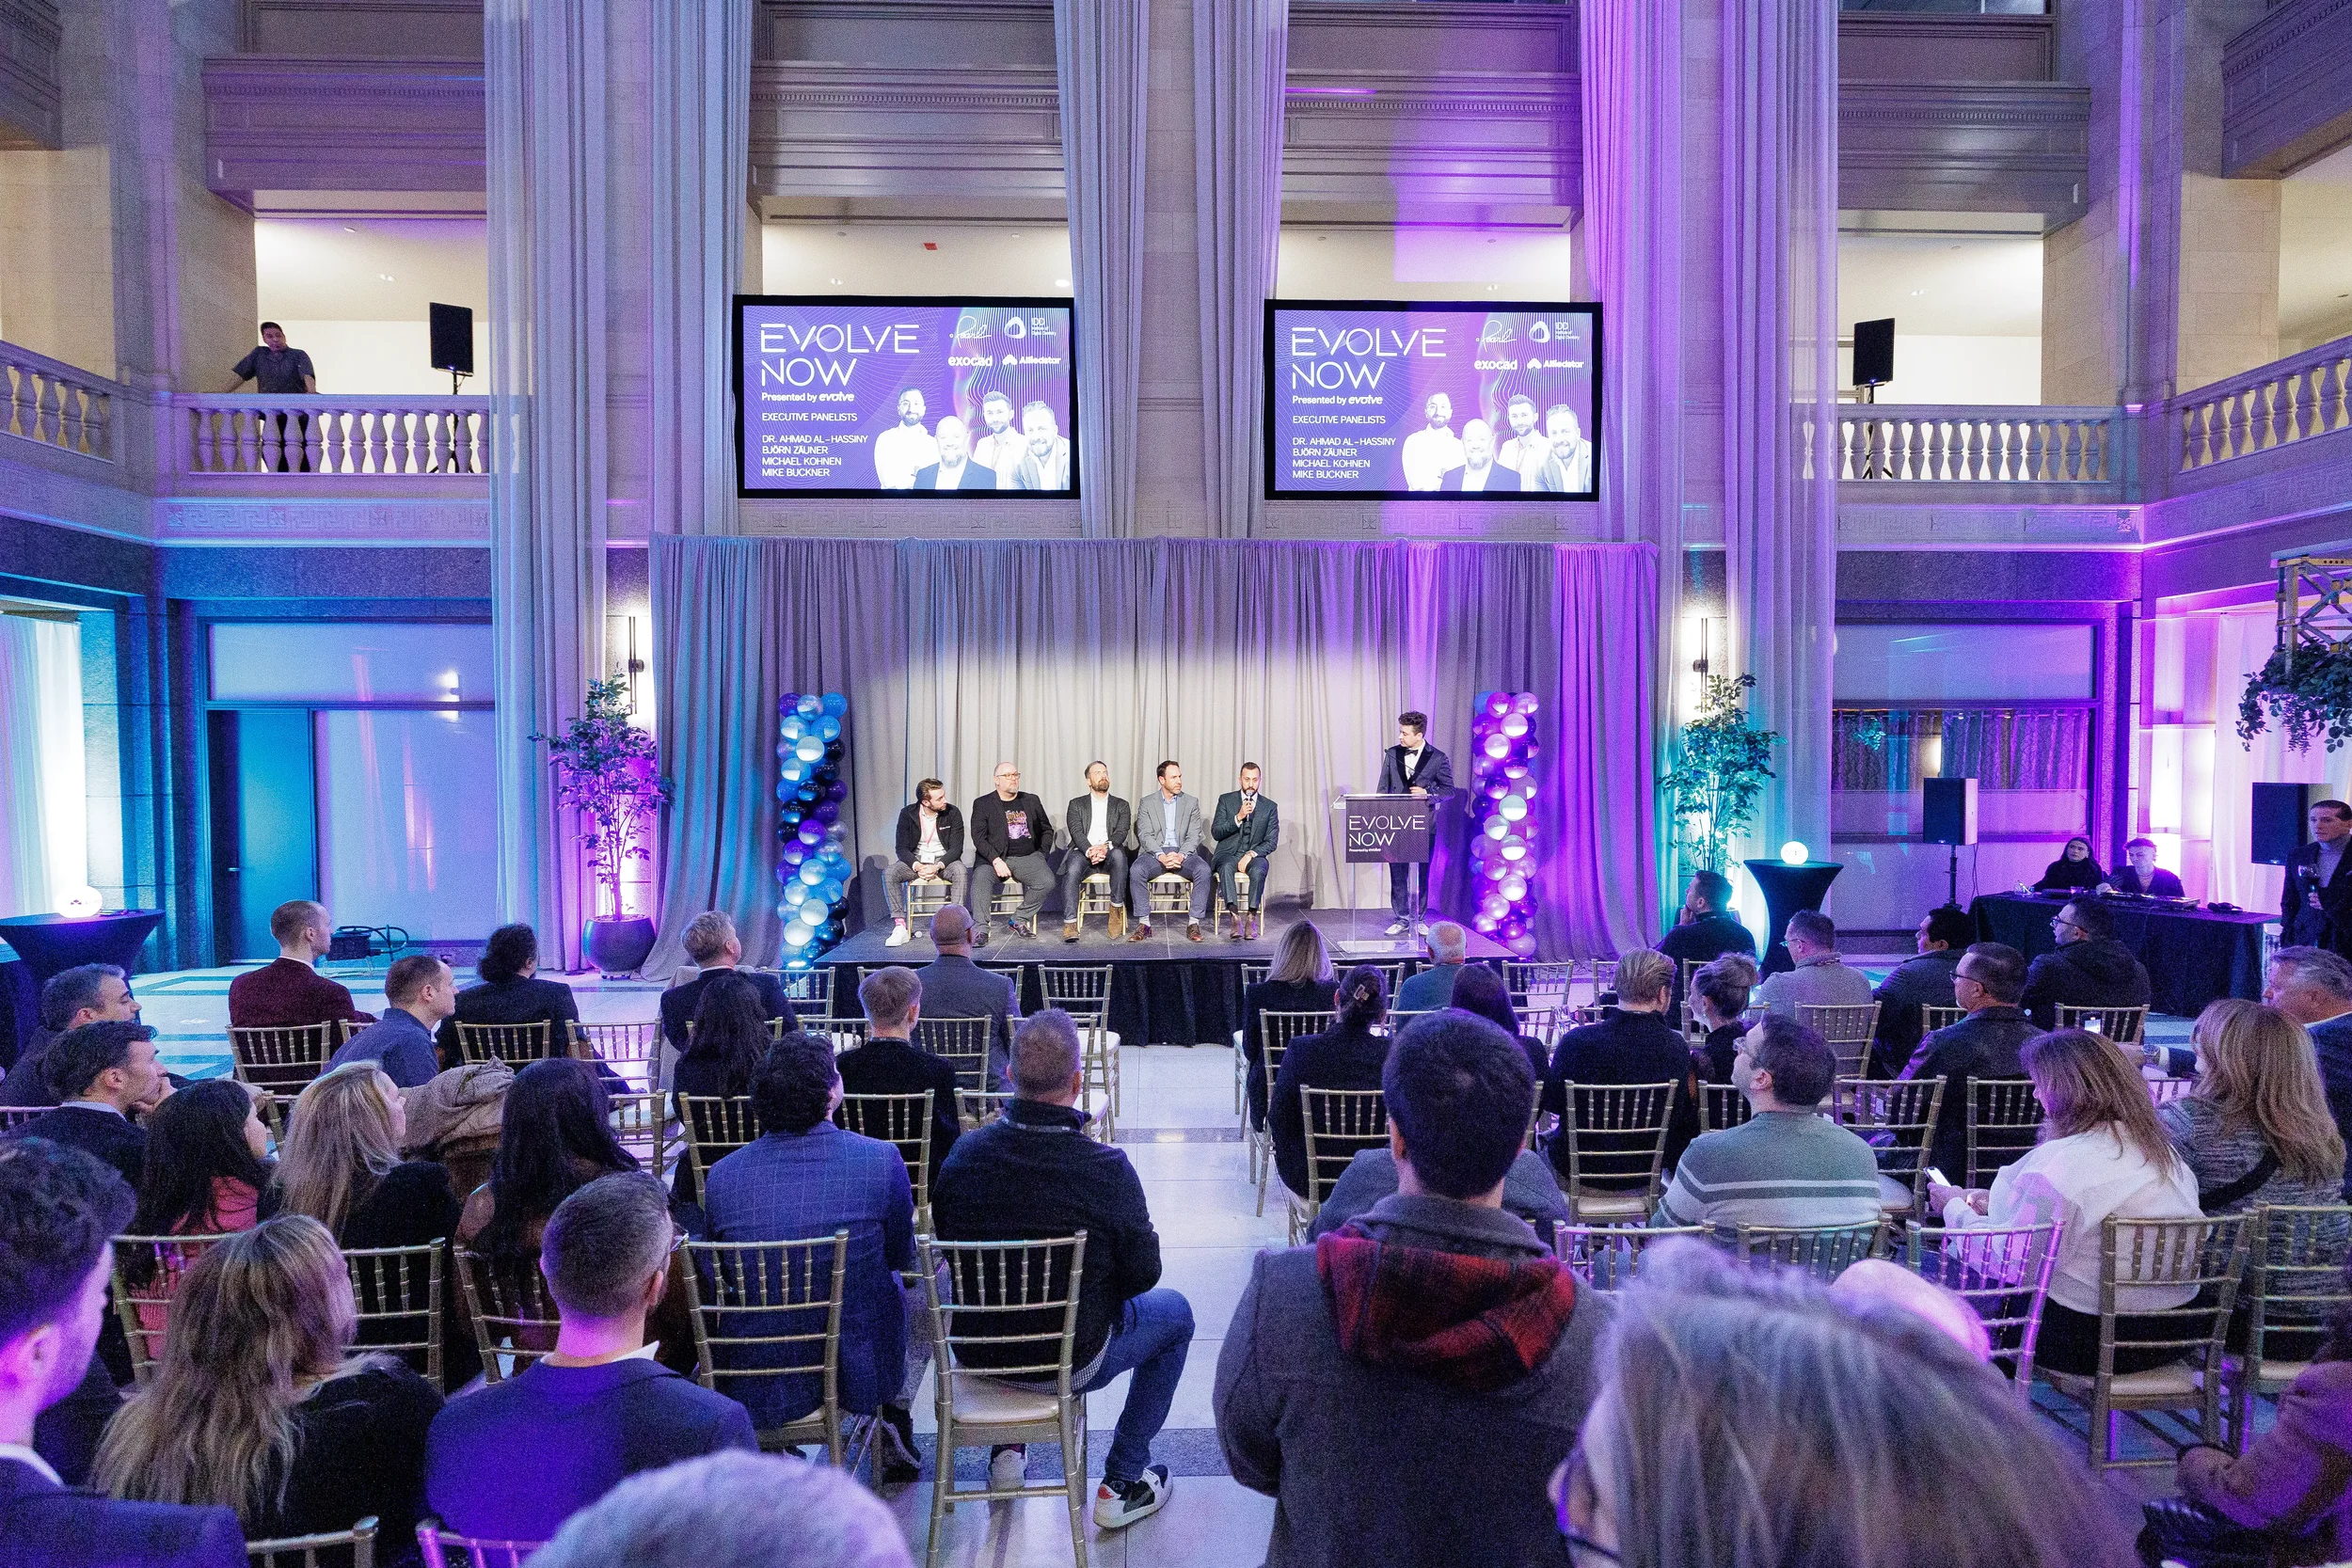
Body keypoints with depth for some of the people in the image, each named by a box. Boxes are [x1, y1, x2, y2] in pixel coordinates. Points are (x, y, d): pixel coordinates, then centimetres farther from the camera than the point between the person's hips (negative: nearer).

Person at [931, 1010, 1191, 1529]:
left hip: (975, 1354, 4)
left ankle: (1006, 1448, 41)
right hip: (1072, 1363, -4)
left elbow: (947, 1239, 2)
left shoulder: (963, 1152, -15)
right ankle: (1122, 1482, 24)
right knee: (1174, 1311, 23)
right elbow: (1144, 1273, -13)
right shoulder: (1107, 1167, -26)